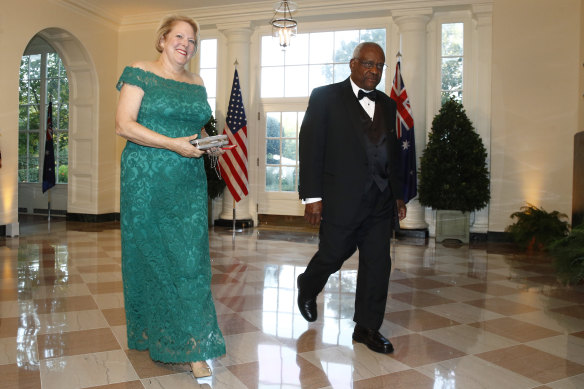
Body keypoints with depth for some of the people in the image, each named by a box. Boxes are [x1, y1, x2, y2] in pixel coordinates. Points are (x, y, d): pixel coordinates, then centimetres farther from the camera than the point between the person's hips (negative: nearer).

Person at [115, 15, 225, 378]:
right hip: (147, 180, -4)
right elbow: (124, 124, -9)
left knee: (190, 258, 0)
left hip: (189, 182, 4)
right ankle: (152, 334, 24)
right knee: (151, 255, 5)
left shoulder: (197, 84, 16)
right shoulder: (140, 74, 1)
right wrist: (173, 144, -18)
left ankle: (193, 347, 8)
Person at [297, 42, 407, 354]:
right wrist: (312, 196, -14)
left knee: (378, 264, 6)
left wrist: (397, 194, 15)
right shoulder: (326, 97, -1)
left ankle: (367, 327, 20)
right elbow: (310, 147, -8)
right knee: (332, 256, 6)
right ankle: (307, 288, 39)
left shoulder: (387, 105, 16)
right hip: (340, 199, -5)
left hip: (380, 201, 5)